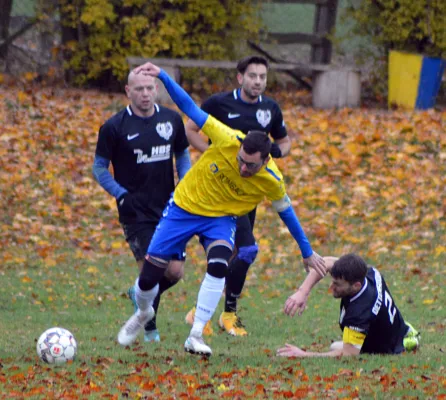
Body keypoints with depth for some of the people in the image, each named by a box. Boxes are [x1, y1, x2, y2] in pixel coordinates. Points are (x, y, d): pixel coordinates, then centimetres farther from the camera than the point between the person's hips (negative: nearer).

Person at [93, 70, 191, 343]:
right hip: (136, 213, -4)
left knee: (175, 272, 0)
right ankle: (150, 330, 12)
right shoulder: (114, 127, -8)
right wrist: (121, 195, -11)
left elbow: (183, 155, 17)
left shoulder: (172, 120, 3)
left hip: (168, 208, 4)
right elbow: (99, 167, 0)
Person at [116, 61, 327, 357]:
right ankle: (143, 313, 36)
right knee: (149, 276, -1)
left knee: (219, 264, -32)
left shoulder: (271, 181, -20)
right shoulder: (228, 141, -26)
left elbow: (286, 212, -1)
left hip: (221, 219, 0)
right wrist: (162, 77, -30)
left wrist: (307, 252, 8)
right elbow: (190, 108, -21)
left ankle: (196, 337, -24)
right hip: (184, 207, 0)